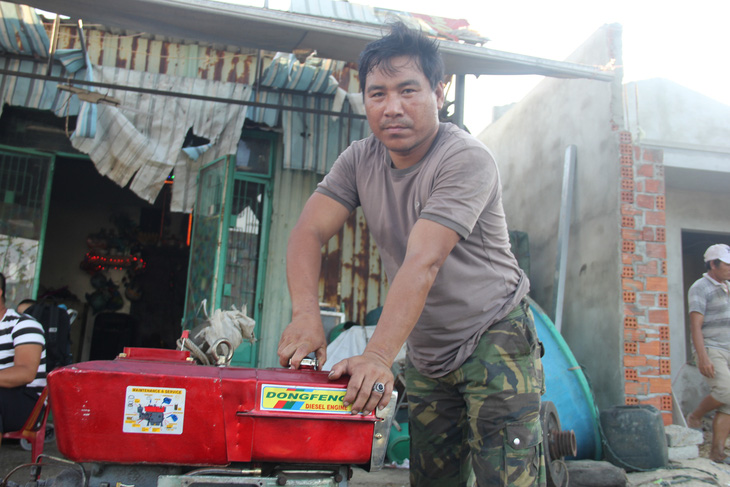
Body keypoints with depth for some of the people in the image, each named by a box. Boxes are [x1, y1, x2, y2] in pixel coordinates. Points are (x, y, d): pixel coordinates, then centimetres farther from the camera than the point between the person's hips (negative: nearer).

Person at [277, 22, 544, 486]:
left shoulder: (467, 159, -20)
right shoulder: (360, 160, -1)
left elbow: (423, 263, -31)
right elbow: (308, 233, -9)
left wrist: (377, 356, -39)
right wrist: (306, 313, -27)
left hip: (494, 341, -5)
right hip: (427, 356, 6)